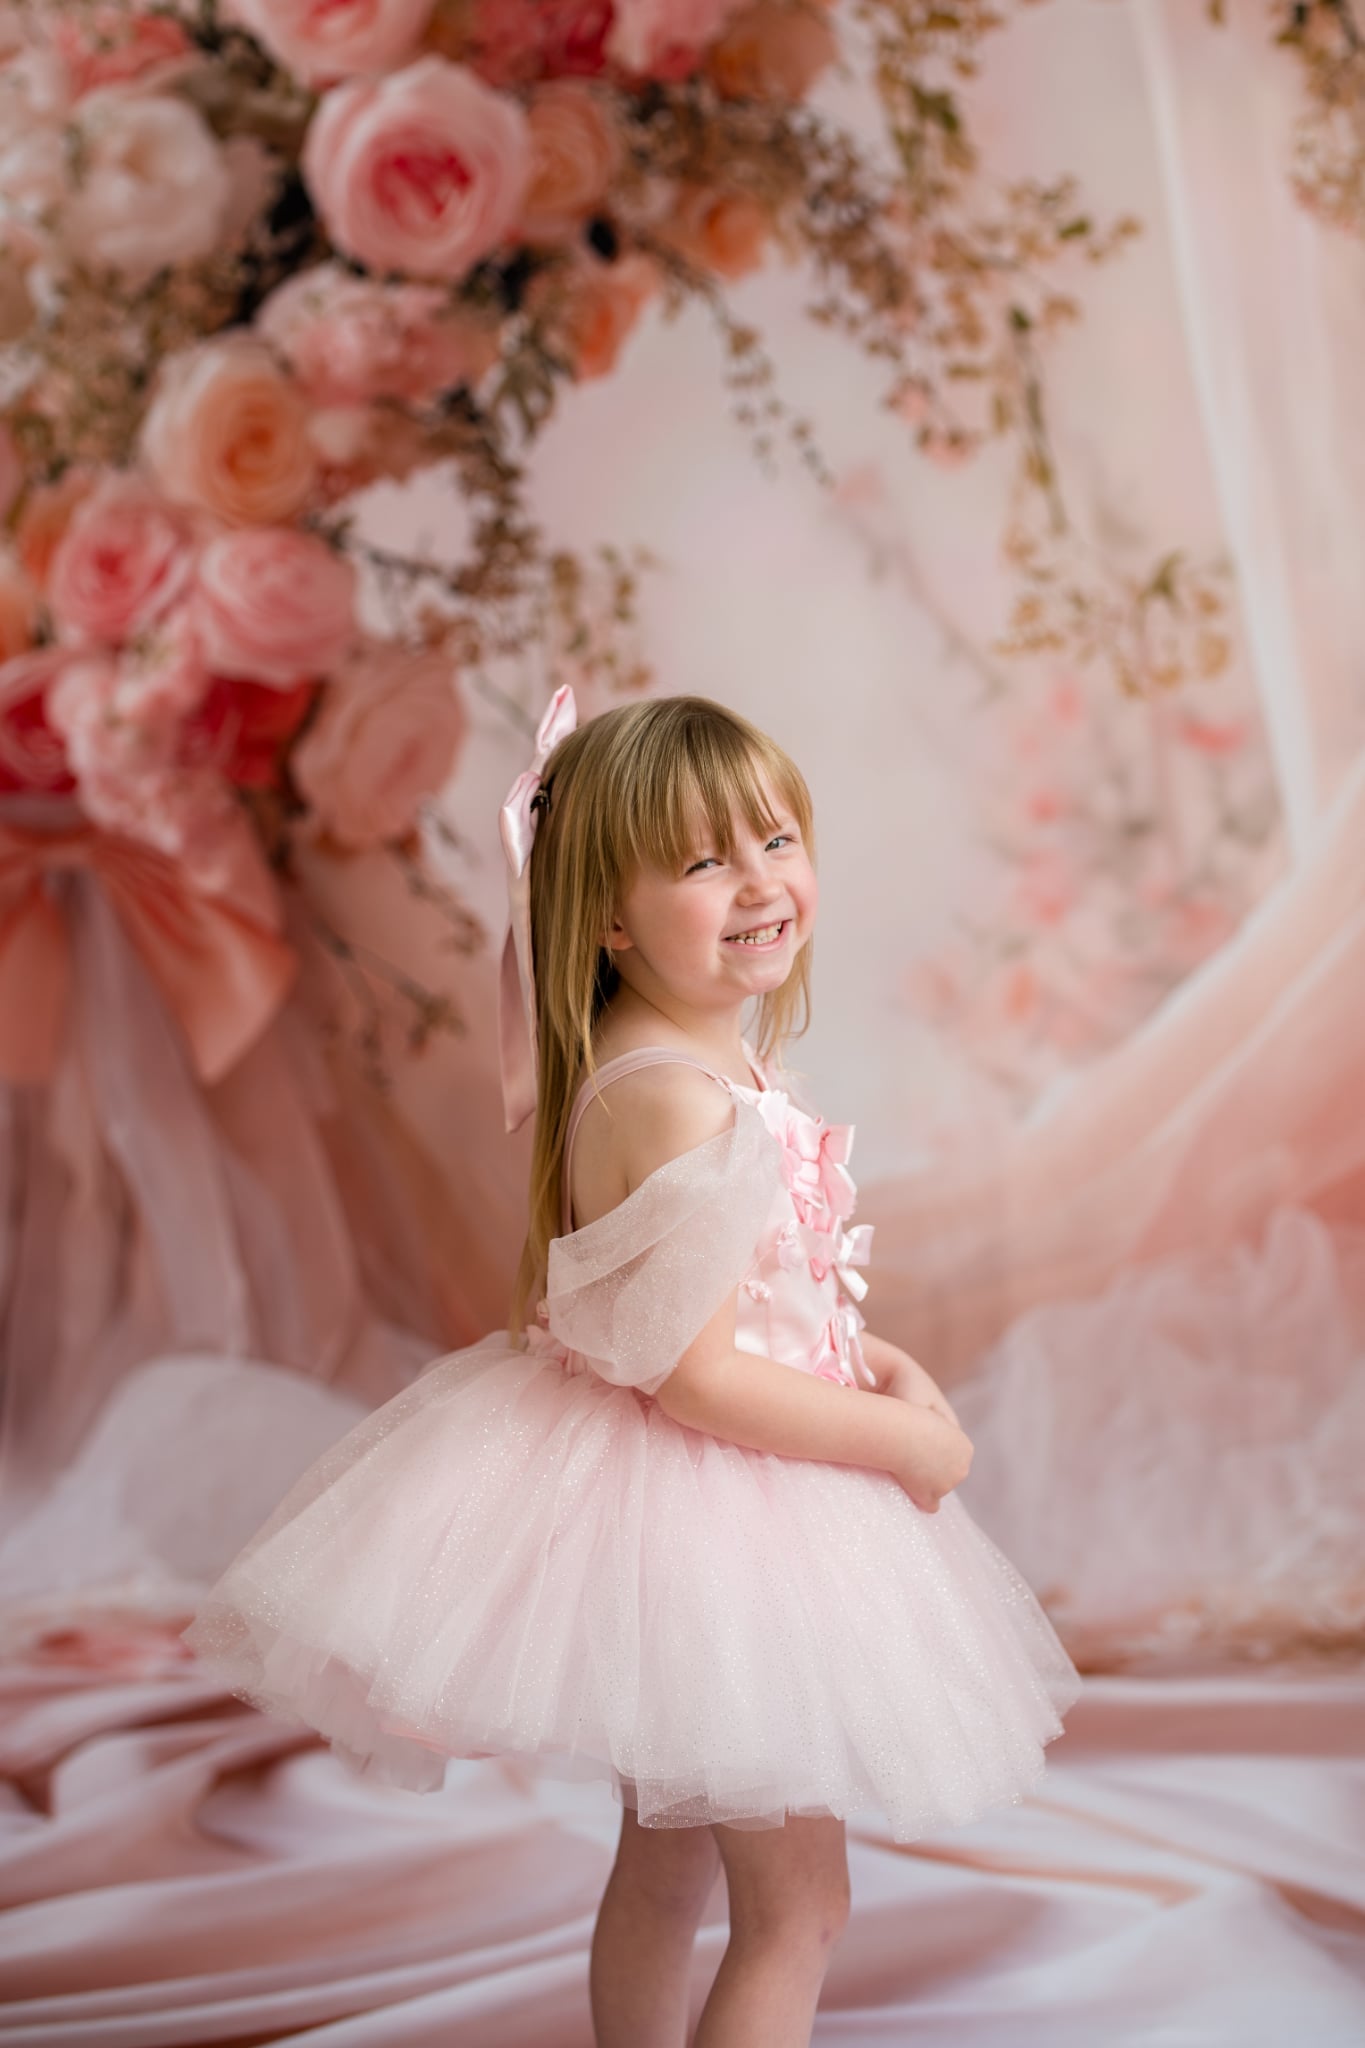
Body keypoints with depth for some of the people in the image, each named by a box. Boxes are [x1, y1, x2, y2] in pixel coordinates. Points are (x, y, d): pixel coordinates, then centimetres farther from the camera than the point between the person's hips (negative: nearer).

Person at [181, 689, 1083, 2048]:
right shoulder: (676, 1103, -27)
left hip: (708, 1501, 10)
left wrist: (878, 1364, 3)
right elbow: (696, 1377, -27)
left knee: (668, 1868, 23)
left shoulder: (710, 1063, 5)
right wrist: (908, 1439, -16)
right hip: (703, 1514, -10)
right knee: (795, 1906, 1)